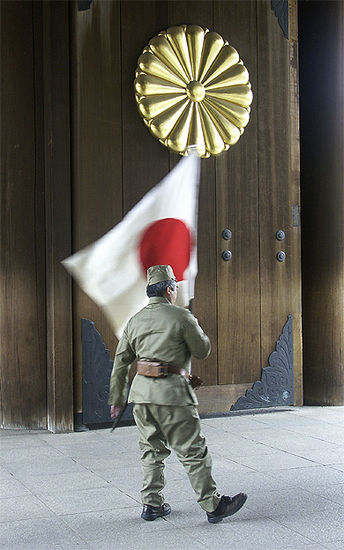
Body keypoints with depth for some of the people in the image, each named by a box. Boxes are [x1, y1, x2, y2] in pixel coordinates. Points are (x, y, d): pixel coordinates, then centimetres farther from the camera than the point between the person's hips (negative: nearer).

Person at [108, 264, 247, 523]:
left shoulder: (135, 321, 13)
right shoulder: (181, 316, -5)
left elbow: (121, 362, 14)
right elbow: (203, 351, 2)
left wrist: (116, 399, 19)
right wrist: (196, 328, 21)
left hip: (141, 390, 6)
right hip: (171, 391, -6)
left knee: (152, 449, 16)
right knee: (193, 451, 1)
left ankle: (152, 504, 21)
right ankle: (213, 506, 8)